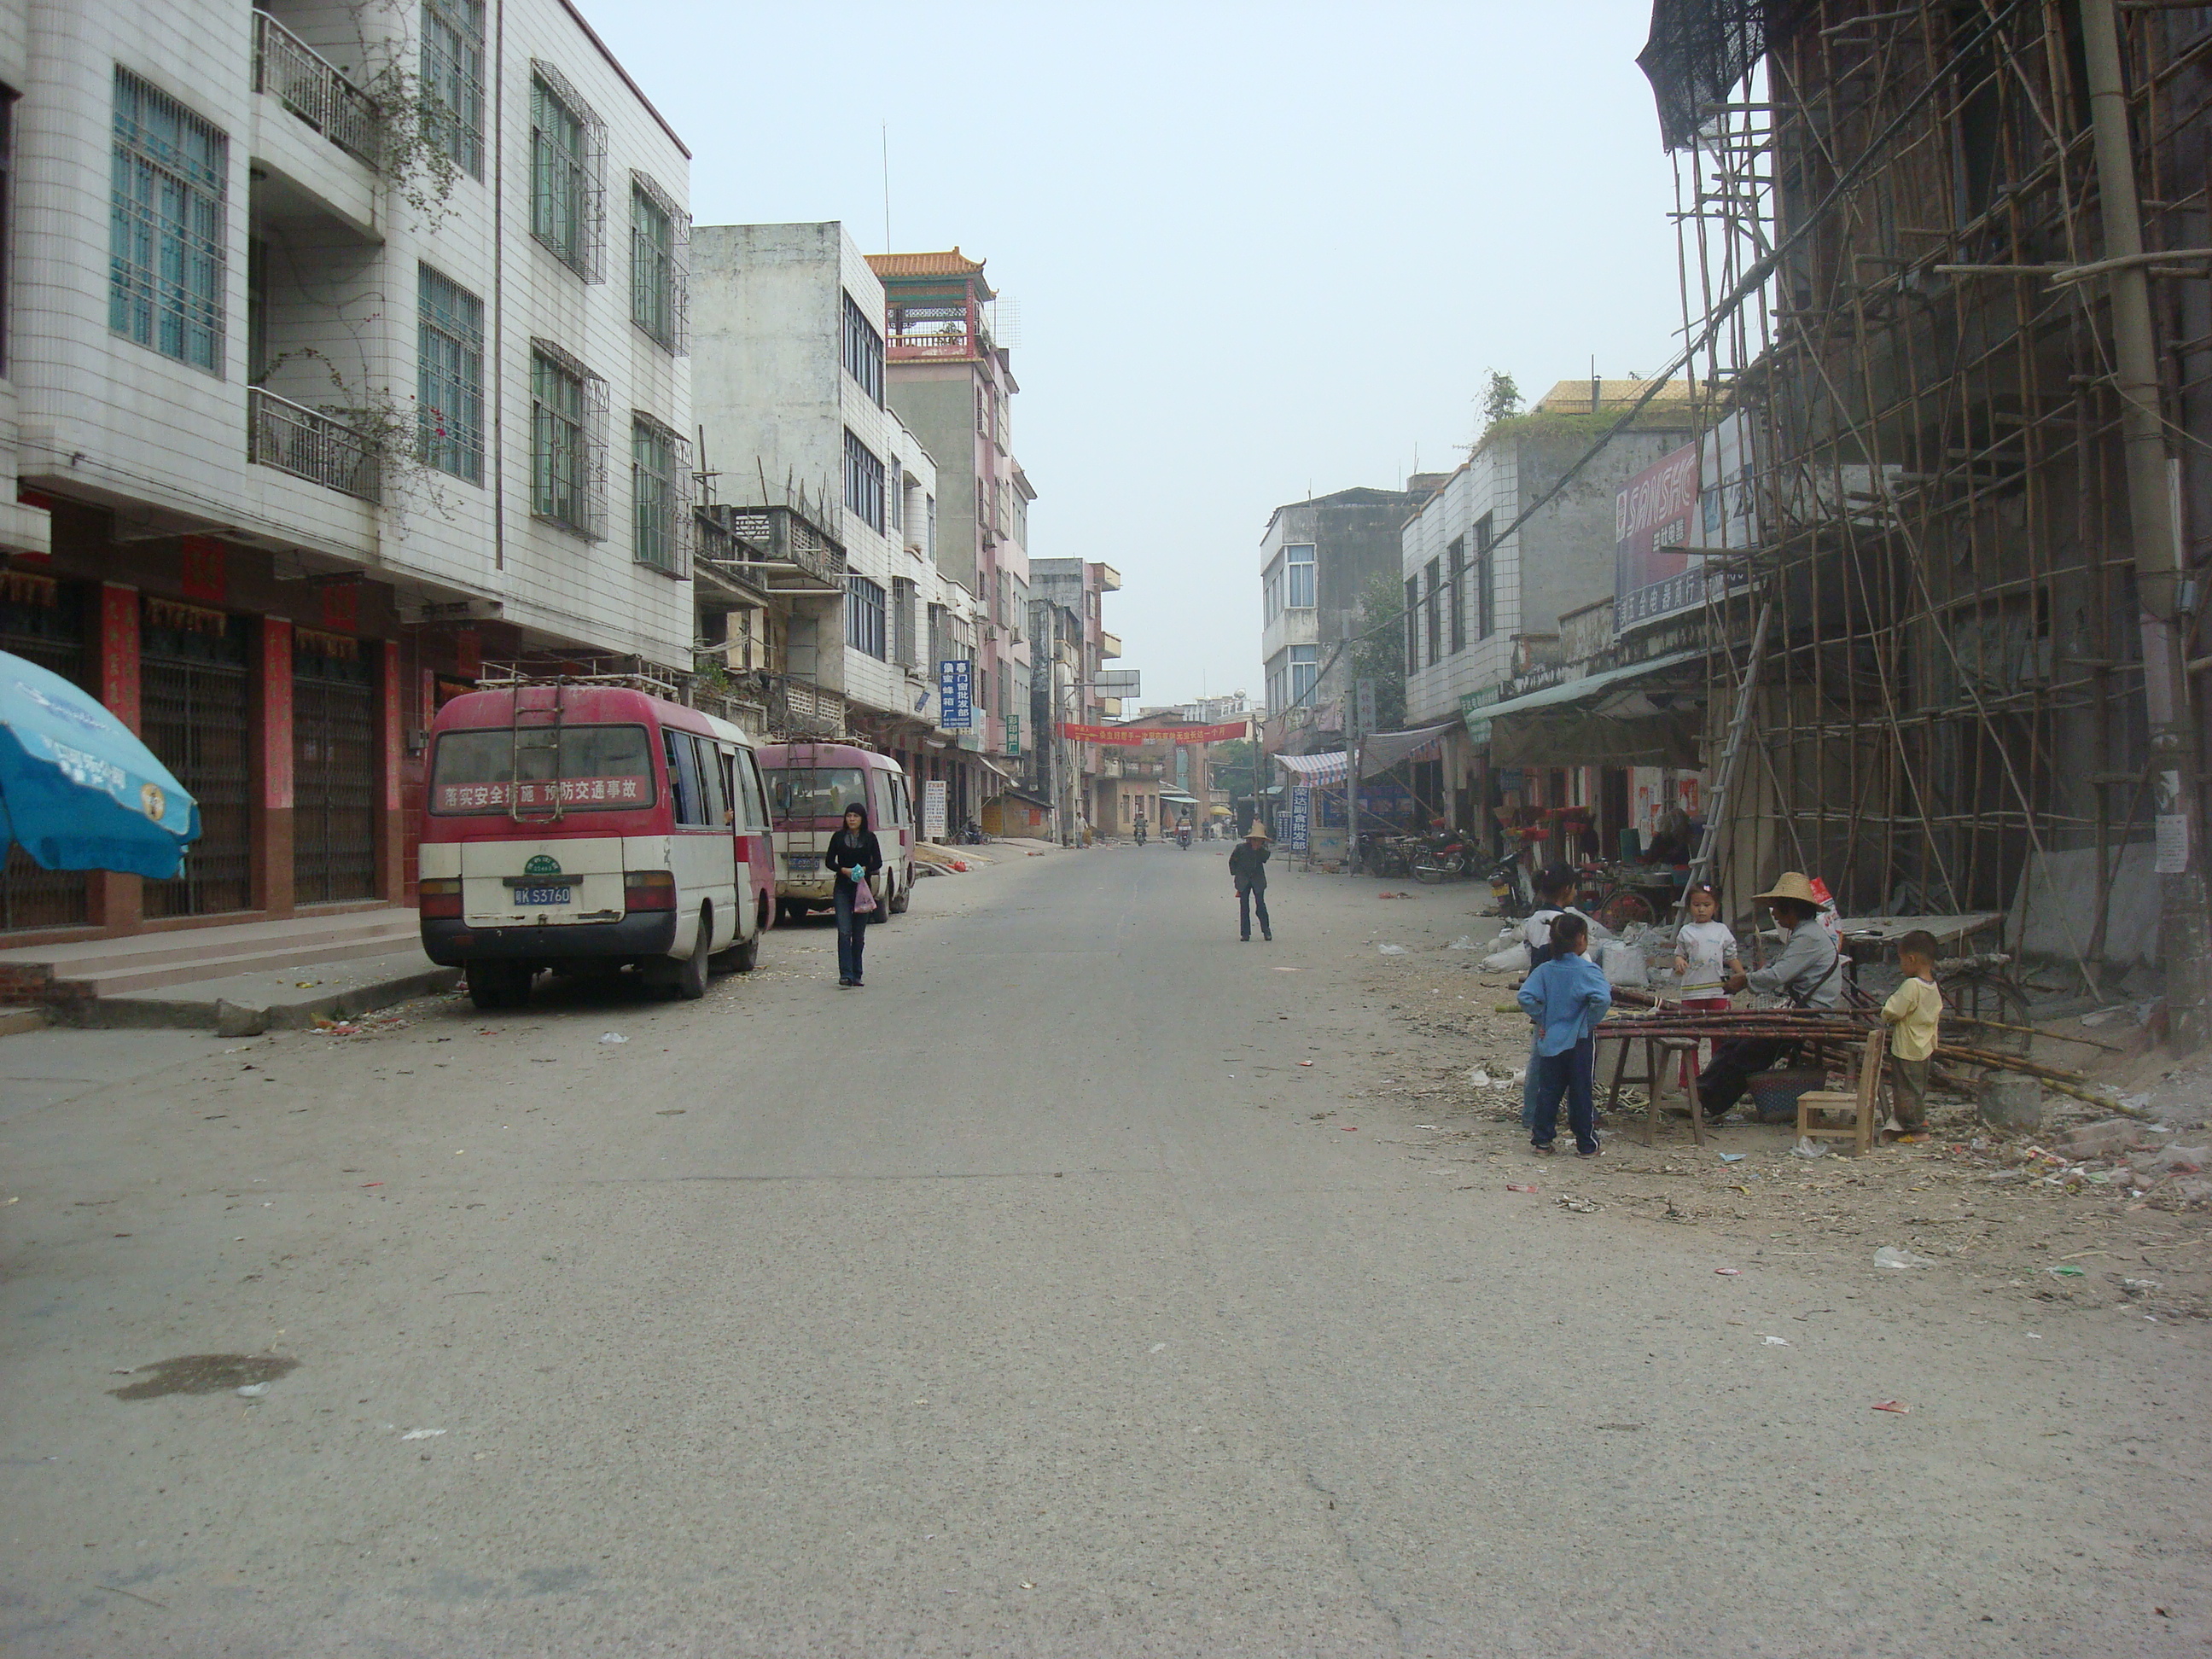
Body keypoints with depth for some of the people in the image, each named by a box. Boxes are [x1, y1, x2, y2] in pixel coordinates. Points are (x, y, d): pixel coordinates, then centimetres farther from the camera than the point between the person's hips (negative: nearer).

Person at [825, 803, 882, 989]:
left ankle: (856, 975, 12)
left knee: (859, 934, 5)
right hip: (843, 889, -1)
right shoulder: (838, 837, 5)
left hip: (863, 887, 1)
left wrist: (864, 869, -14)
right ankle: (845, 974, -15)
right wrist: (844, 870, -12)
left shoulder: (869, 838, 5)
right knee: (844, 932, -11)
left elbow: (878, 862, 4)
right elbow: (830, 861, 6)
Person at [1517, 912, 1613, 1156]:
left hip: (1551, 1039, 3)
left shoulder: (1545, 970, -1)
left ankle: (1541, 1140, 15)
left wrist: (1542, 1019, 2)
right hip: (1580, 1041, -3)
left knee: (1548, 1092, 12)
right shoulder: (1587, 970, -14)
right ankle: (1587, 1145, 12)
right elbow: (1603, 998, -28)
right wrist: (1591, 1022, -14)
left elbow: (1526, 997, -9)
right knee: (1581, 1093, 5)